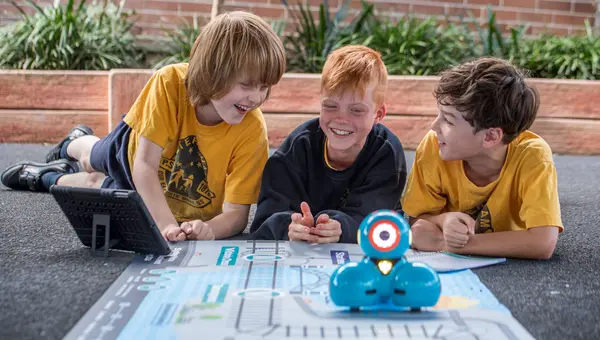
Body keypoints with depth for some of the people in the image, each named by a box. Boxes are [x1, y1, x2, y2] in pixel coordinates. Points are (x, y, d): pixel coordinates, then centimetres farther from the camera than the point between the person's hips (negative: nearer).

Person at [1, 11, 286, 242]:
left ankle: (50, 178, 52)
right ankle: (75, 144, 70)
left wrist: (210, 229, -58)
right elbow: (145, 164, -38)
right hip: (138, 151, 1)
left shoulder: (252, 131, -40)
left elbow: (237, 213, -36)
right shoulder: (170, 83, -40)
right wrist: (167, 225, -50)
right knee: (95, 160, 34)